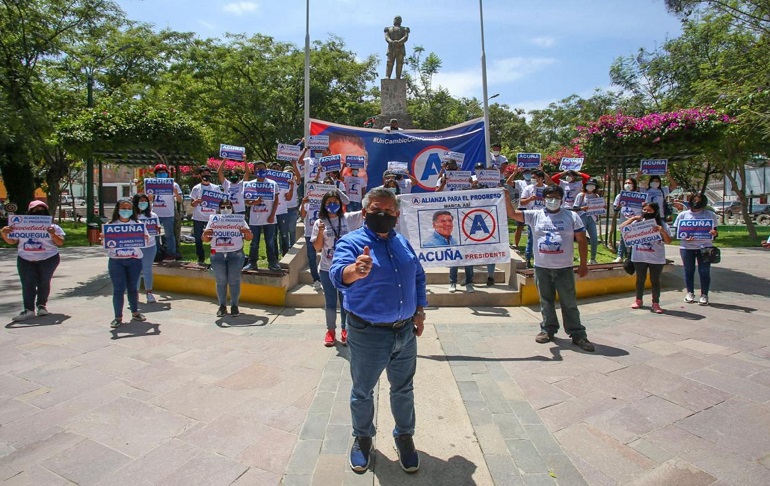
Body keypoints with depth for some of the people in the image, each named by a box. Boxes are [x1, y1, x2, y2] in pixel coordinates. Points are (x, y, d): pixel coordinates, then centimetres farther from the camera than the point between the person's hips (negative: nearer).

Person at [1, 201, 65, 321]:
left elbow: (60, 243, -3)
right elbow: (11, 241, 12)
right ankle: (29, 309, -9)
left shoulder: (52, 227, 4)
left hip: (48, 259, -2)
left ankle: (42, 305, 14)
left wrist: (53, 234, -22)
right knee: (27, 284, -6)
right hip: (25, 260, 2)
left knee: (44, 282, 1)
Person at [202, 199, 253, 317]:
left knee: (234, 280, -4)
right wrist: (205, 234, -18)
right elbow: (205, 239, 6)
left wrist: (247, 232, -20)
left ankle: (234, 305, 5)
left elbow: (249, 238, 3)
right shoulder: (213, 219, 10)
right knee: (220, 281, 0)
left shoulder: (239, 219, 8)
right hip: (218, 255, 1)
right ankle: (222, 305, 10)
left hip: (235, 254, -1)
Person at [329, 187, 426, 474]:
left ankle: (404, 436, 42)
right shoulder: (351, 242, -13)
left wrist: (419, 312, 10)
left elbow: (418, 278, 17)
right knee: (362, 392, 15)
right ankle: (362, 438, 39)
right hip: (367, 334, -4)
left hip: (405, 332, 5)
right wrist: (355, 271, -55)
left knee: (404, 389, 20)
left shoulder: (403, 243, 6)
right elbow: (338, 273, -32)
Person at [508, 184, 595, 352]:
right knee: (546, 301, 13)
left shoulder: (571, 217, 1)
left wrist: (583, 264, 0)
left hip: (564, 269, -1)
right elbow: (513, 213, -4)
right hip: (541, 268, 1)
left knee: (569, 303, 5)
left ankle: (577, 334, 15)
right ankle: (548, 329, 28)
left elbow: (582, 241, 2)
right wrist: (506, 197, -19)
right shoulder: (535, 215, 2)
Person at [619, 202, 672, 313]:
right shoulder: (638, 222, 1)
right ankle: (638, 300, 27)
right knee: (640, 279, 14)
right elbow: (622, 227, -5)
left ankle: (656, 303, 14)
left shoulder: (662, 224, -2)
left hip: (656, 259, -1)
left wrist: (663, 232, -22)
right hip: (639, 257, 1)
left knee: (655, 281, 6)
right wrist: (633, 218, -11)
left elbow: (668, 241, -4)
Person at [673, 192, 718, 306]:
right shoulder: (683, 215, 7)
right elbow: (677, 231, 5)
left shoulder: (710, 215, 9)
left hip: (705, 246, 0)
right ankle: (690, 293, 20)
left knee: (704, 271, -1)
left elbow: (715, 232, 9)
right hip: (687, 247, 0)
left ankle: (704, 295, 10)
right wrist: (685, 237, -14)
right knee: (688, 270, 7)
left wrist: (714, 233, -14)